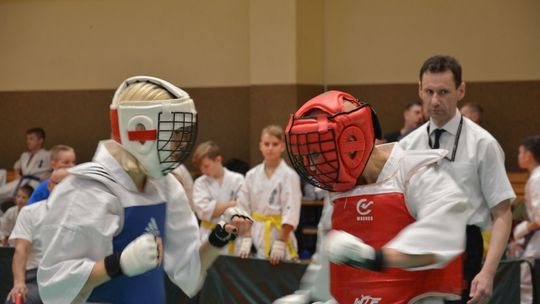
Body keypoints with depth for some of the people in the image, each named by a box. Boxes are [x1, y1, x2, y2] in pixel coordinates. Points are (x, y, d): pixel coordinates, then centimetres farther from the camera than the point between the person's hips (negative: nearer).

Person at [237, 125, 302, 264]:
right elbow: (243, 208, 6)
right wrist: (246, 239, -1)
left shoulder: (289, 175, -7)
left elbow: (290, 214, -11)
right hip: (256, 235, 4)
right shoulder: (252, 175, 5)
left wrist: (281, 242, -15)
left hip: (278, 233, -4)